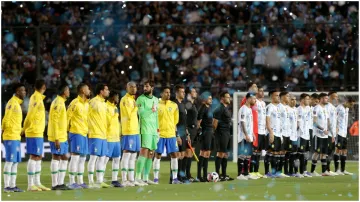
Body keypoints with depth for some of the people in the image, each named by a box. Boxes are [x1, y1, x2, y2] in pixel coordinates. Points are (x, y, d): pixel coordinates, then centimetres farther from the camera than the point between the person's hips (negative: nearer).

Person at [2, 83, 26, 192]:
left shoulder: (17, 103, 17)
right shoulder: (12, 103, -12)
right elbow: (6, 119, -15)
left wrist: (21, 131, 19)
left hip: (16, 137, 9)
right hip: (11, 137, -9)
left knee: (15, 162, 8)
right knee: (10, 161, -8)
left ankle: (13, 185, 10)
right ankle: (7, 186, -6)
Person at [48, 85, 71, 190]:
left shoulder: (61, 102, 16)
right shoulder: (57, 103, -14)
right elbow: (54, 121, -19)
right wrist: (56, 138, -22)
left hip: (63, 137, 10)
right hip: (57, 137, -10)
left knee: (64, 158, 11)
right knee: (56, 158, -5)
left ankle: (60, 183, 14)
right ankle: (55, 184, -2)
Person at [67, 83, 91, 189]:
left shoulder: (86, 103, 13)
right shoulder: (75, 103, -12)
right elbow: (67, 116, -12)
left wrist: (87, 129, 16)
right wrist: (67, 130, -8)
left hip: (84, 133, 8)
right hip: (76, 133, -8)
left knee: (82, 158, 10)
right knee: (75, 157, -9)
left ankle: (80, 181, 15)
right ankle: (72, 182, -8)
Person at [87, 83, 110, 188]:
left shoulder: (104, 104, 17)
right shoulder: (94, 102, -10)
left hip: (103, 135, 9)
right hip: (95, 135, -9)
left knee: (102, 158, 9)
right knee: (94, 157, -7)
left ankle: (100, 181, 15)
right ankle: (91, 182, -4)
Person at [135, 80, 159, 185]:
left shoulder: (156, 100, 17)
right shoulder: (141, 99, -3)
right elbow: (142, 113, -15)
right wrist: (152, 110, -9)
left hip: (154, 130, 7)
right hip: (145, 130, -7)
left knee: (151, 154, 5)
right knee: (144, 152, -15)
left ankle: (146, 177, 9)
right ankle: (138, 177, -16)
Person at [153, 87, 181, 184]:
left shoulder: (174, 105, 9)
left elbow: (176, 121, 13)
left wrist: (178, 135, 11)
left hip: (171, 134, 3)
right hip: (159, 134, -3)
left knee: (174, 154, 0)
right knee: (157, 155, -1)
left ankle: (175, 178, 6)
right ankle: (155, 178, 4)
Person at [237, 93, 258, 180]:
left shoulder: (250, 109, 17)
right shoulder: (243, 109, -13)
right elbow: (242, 123, -18)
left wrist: (252, 134, 18)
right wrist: (246, 135, -22)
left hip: (249, 136, 9)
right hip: (244, 137, -9)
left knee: (248, 155, 11)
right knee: (242, 155, -8)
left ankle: (246, 173, 17)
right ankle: (239, 174, -6)